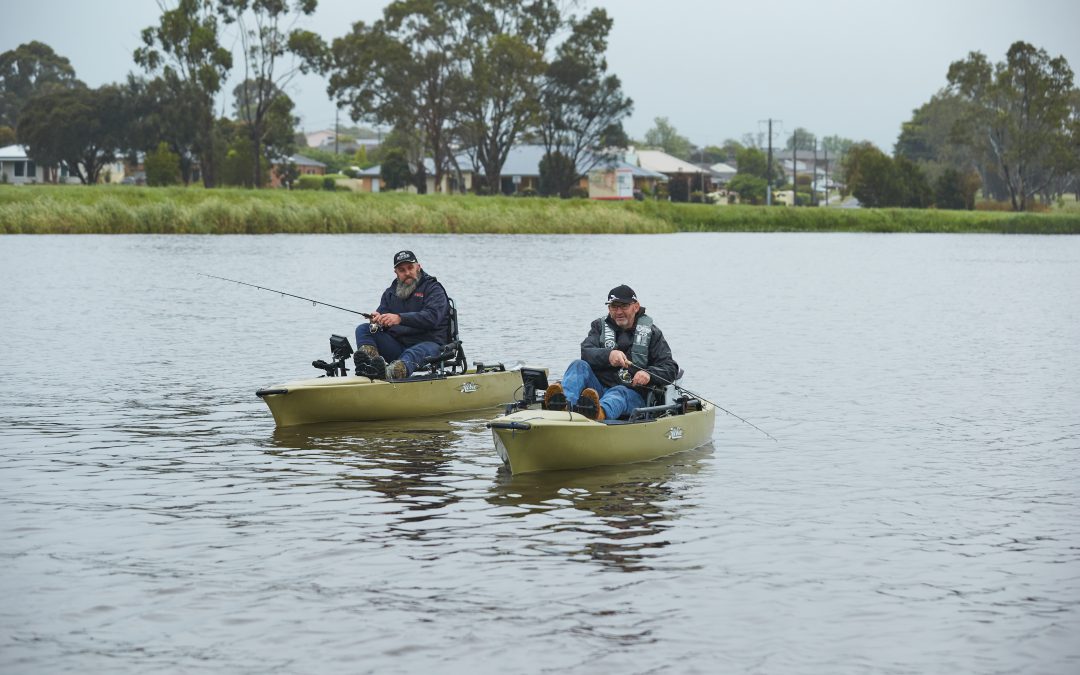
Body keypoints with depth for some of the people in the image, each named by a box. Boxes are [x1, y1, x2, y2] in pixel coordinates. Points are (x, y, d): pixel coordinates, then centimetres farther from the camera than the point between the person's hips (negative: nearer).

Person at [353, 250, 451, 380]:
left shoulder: (433, 288, 0)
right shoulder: (390, 292, 20)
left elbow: (432, 317, -18)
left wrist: (400, 318, -31)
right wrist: (377, 319, -18)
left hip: (428, 343, -6)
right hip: (397, 344, 6)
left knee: (412, 354, -41)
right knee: (362, 329, -10)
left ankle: (390, 372, -75)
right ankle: (369, 359, -43)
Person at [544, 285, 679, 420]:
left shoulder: (651, 332, 11)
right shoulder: (600, 326, 16)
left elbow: (671, 368, 3)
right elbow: (585, 352, -4)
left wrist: (648, 375, -19)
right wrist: (608, 355, -27)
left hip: (632, 393, -2)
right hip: (598, 387, 2)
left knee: (619, 393, -36)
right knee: (579, 366, -23)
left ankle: (599, 412, -74)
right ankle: (564, 403, -57)